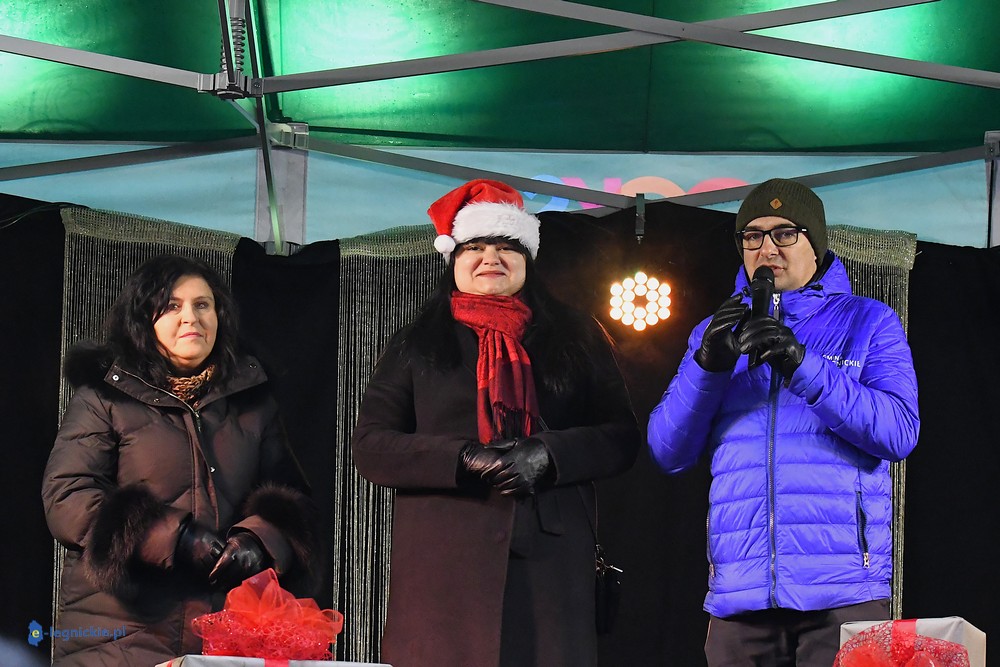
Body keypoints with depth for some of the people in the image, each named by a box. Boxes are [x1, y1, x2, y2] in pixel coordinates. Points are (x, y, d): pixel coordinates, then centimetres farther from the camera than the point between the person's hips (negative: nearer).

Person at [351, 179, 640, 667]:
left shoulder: (577, 339, 16)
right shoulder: (415, 347, 14)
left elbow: (621, 439, 10)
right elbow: (369, 447, 4)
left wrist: (548, 455, -10)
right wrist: (462, 459, -11)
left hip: (549, 566, 1)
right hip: (444, 570, -1)